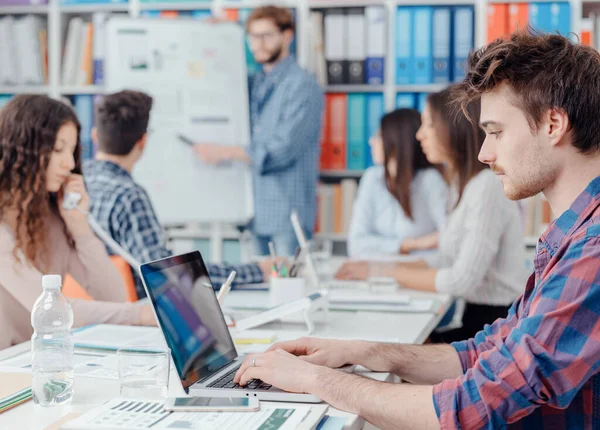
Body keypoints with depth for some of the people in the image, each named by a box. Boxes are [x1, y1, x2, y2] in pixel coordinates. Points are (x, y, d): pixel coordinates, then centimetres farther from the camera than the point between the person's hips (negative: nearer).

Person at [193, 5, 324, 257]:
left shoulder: (302, 86, -9)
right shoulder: (254, 84, 13)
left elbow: (283, 149, -16)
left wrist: (224, 153, -18)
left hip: (288, 212, -6)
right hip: (257, 209, 7)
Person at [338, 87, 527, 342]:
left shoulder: (488, 186, -17)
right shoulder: (462, 183, 14)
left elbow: (461, 280, -21)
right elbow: (445, 262, 13)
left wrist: (385, 273, -12)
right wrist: (375, 268, 3)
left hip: (497, 322, -8)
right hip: (474, 318, 8)